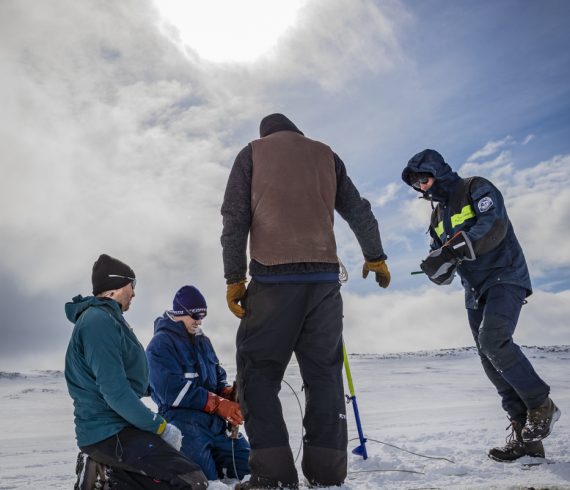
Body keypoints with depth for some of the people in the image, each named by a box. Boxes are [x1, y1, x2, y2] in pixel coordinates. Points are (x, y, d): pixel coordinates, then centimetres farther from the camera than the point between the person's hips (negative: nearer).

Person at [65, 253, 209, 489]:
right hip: (109, 432, -10)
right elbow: (114, 391, -23)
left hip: (114, 426, 10)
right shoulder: (99, 321, -15)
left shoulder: (106, 319, 17)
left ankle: (102, 470, 6)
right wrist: (160, 426, -17)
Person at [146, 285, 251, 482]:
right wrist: (218, 404, -19)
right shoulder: (161, 344, -7)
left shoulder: (203, 342, 18)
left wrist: (230, 393, -7)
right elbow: (173, 391, -17)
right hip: (182, 418, -7)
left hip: (215, 420, 7)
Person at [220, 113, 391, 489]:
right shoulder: (325, 154, 19)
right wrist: (376, 256, 33)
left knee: (258, 371, 2)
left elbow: (235, 217, 2)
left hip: (273, 276, -3)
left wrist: (234, 277, 1)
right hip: (324, 276, 3)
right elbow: (359, 211, 21)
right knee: (324, 371, 7)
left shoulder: (252, 153, 12)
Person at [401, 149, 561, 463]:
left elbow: (494, 227, -21)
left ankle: (541, 404, -8)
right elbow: (443, 273, 12)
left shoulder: (476, 189, -2)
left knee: (492, 341, -27)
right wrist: (436, 268, -12)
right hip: (475, 292, 8)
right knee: (492, 362, 1)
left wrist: (456, 249, -30)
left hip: (504, 278, -7)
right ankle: (525, 434, 7)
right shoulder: (437, 215, 18)